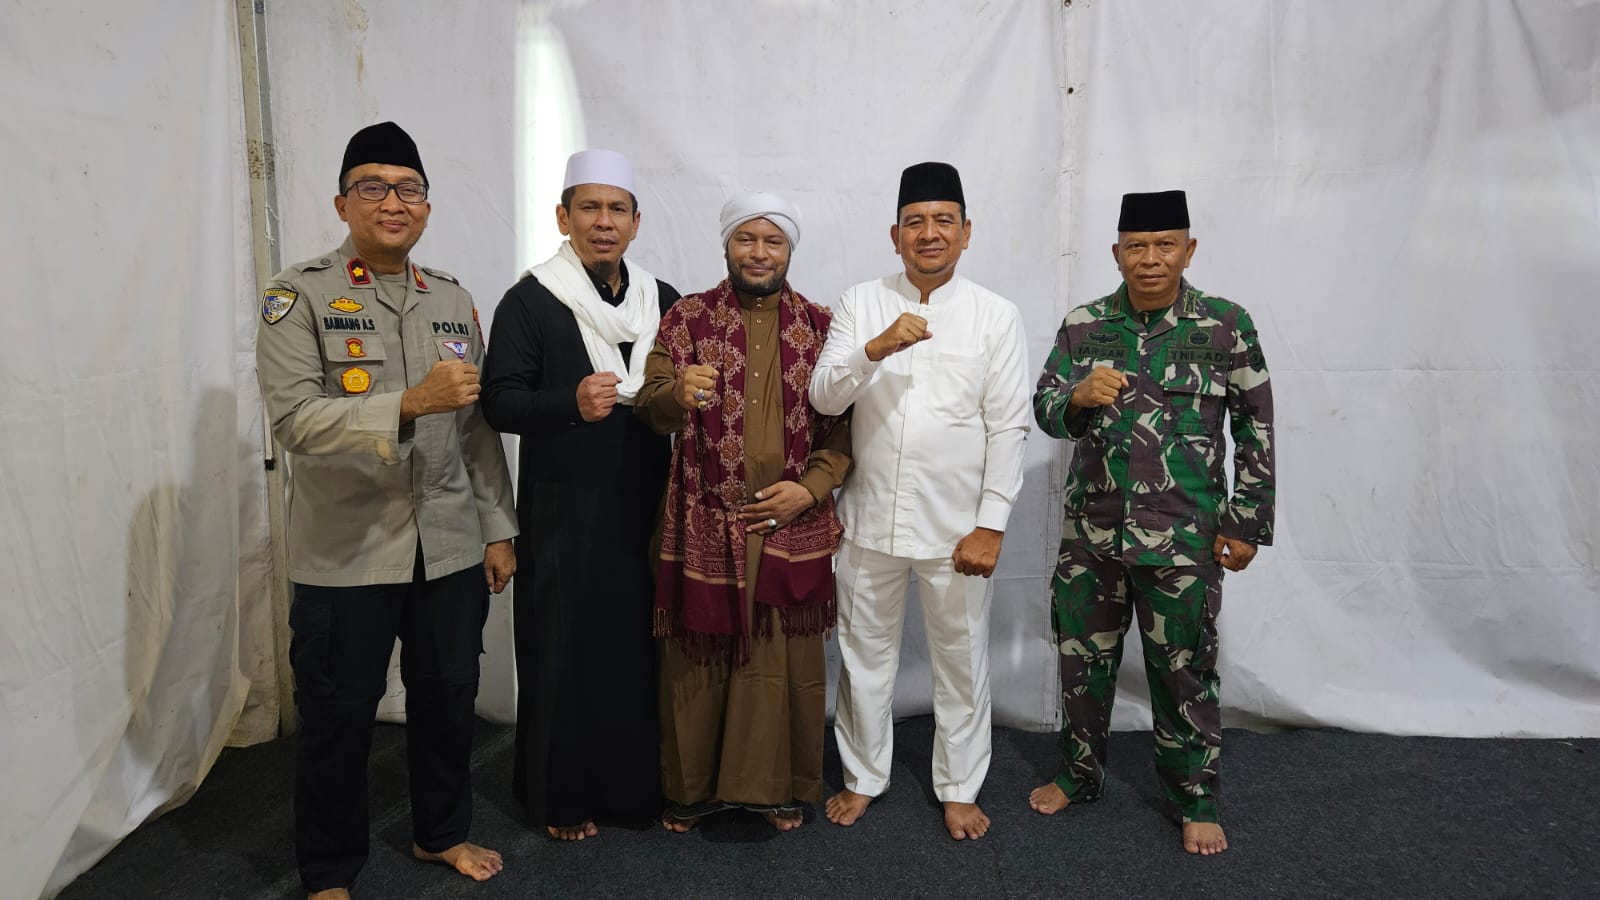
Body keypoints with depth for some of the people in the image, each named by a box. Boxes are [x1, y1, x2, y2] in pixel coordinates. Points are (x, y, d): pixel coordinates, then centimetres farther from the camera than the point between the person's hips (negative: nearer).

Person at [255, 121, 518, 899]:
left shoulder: (453, 299, 9)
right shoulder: (299, 295, -5)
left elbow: (480, 428, 9)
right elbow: (294, 417, -17)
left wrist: (498, 529, 7)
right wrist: (410, 403, -29)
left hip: (451, 547, 4)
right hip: (346, 552, -4)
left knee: (448, 696, 15)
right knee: (339, 716, 9)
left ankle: (441, 832, 38)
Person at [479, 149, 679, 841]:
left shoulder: (664, 302, 11)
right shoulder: (530, 301, -2)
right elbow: (500, 401, -9)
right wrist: (572, 403, -25)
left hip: (647, 506, 4)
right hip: (563, 511, -3)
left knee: (643, 643, 8)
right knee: (565, 650, 4)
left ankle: (638, 783, 26)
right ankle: (562, 796, 23)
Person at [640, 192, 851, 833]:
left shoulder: (820, 327, 7)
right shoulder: (687, 318, 4)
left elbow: (845, 424, 6)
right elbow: (648, 406, -3)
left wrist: (810, 488, -8)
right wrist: (677, 395, -26)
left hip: (791, 527, 1)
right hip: (704, 525, 0)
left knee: (786, 660, 7)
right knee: (697, 659, 8)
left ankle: (780, 787, 27)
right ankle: (690, 788, 27)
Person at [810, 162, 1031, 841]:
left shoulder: (996, 316, -1)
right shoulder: (860, 305, 2)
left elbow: (1008, 427, -4)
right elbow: (824, 398, -8)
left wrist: (990, 526, -9)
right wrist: (876, 348, -25)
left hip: (955, 526, -1)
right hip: (870, 520, 1)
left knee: (961, 661, 11)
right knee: (865, 654, 14)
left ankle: (959, 789, 32)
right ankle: (862, 777, 35)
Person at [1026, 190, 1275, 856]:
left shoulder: (1226, 325, -3)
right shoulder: (1083, 325, 3)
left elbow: (1256, 430, 0)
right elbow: (1045, 410, 2)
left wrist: (1246, 524, -1)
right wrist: (1078, 395, -21)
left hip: (1183, 539, -2)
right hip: (1090, 532, 3)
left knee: (1184, 671, 10)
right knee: (1082, 658, 14)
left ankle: (1195, 799, 31)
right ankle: (1080, 775, 36)